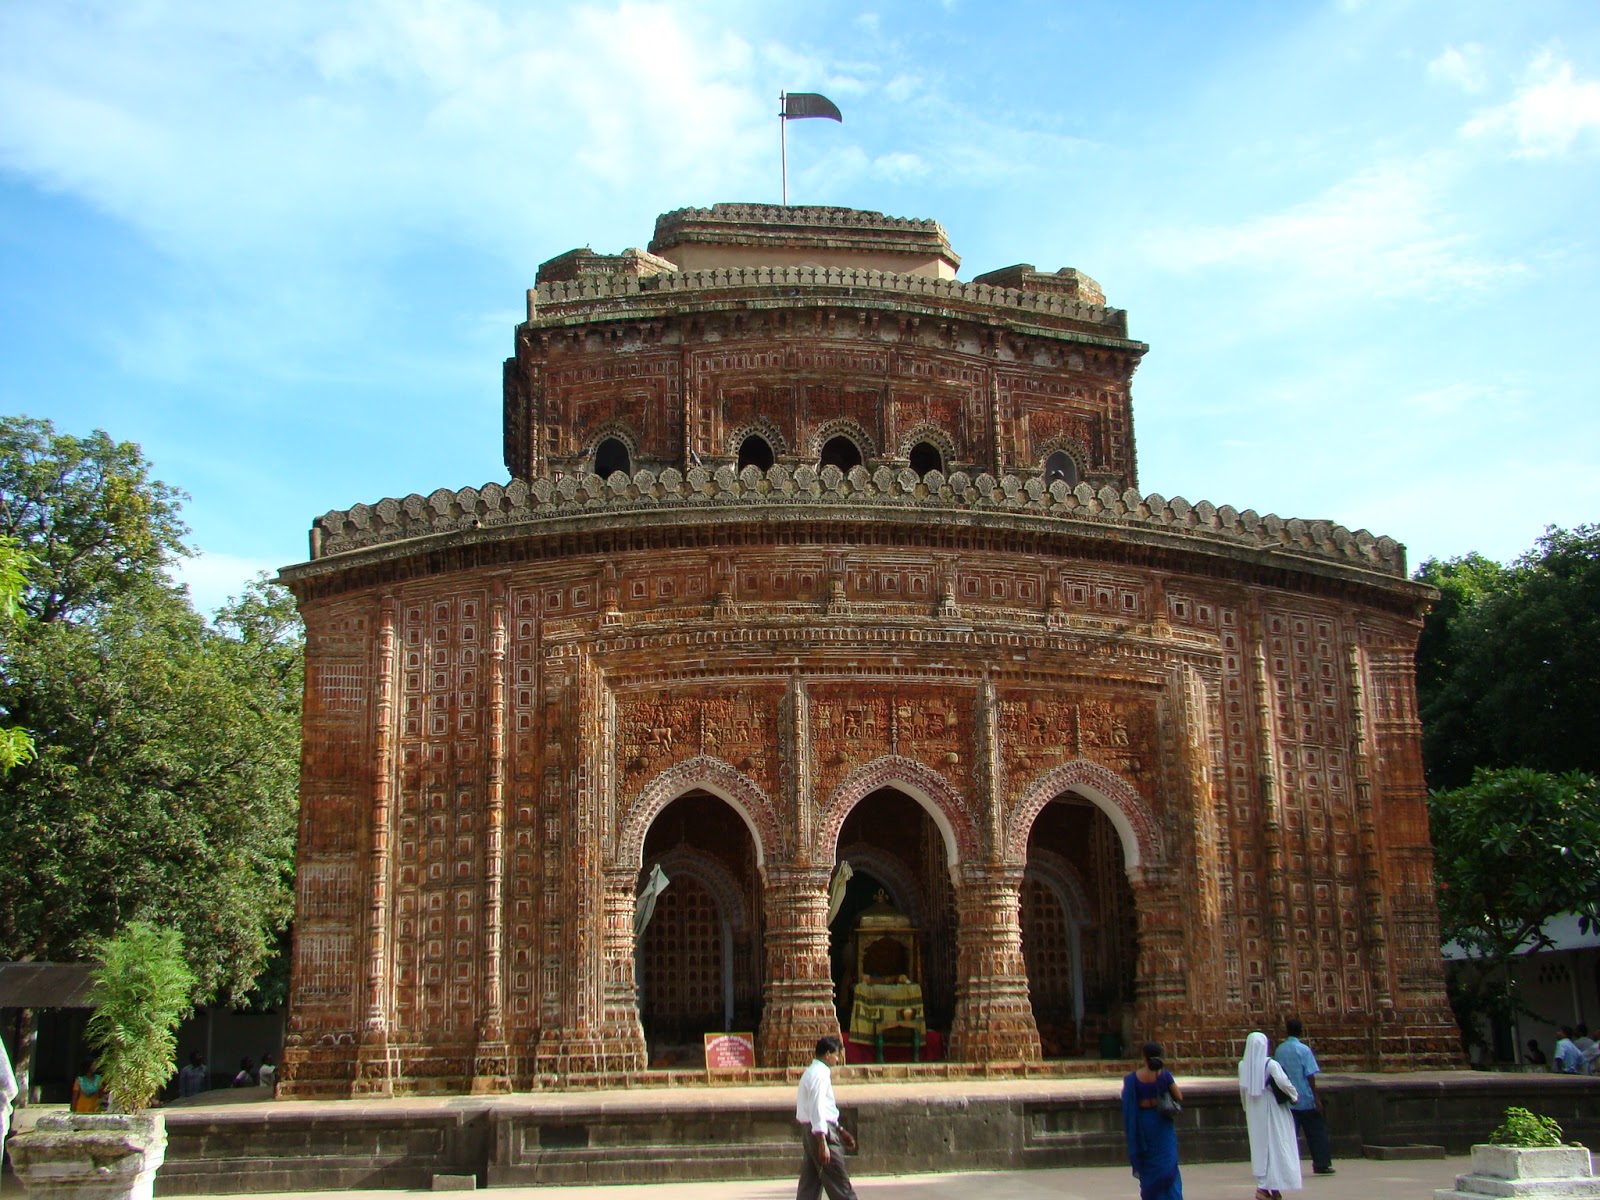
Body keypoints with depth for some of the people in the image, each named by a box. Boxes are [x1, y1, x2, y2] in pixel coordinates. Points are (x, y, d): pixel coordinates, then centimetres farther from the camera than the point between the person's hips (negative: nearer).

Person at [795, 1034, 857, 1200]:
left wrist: (840, 1131, 24)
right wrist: (823, 1143, -25)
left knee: (810, 1183, 9)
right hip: (821, 1131, -10)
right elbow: (816, 1110, -22)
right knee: (839, 1183, -4)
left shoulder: (812, 1073, 17)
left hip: (810, 1130, 10)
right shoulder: (819, 1074, -14)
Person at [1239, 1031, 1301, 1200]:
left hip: (1254, 1112, 5)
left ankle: (1262, 1186, 12)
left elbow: (1242, 1089, 8)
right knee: (1276, 1146, 3)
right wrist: (1294, 1095, -7)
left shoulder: (1243, 1066, 0)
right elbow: (1283, 1082, -26)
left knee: (1260, 1146, 11)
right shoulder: (1270, 1064, -15)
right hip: (1271, 1109, -5)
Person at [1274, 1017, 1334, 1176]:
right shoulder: (1303, 1049, -10)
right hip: (1306, 1100, -3)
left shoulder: (1279, 1050, 3)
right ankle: (1322, 1164, 13)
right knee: (1316, 1132, 9)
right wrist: (1317, 1098, -9)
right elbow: (1310, 1076, -13)